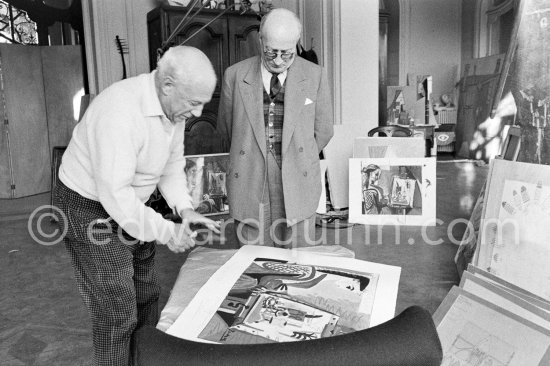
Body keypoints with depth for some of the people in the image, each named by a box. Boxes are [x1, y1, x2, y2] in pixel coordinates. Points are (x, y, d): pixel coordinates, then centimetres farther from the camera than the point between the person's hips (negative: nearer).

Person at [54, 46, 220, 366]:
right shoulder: (122, 111, -32)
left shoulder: (174, 106, -5)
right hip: (91, 210, -8)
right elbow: (114, 195, -32)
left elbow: (173, 162, 8)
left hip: (130, 206, 9)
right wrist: (165, 232, -24)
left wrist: (185, 208, -6)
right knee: (118, 316, -1)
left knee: (147, 297, 19)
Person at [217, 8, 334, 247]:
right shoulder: (235, 75, 3)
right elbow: (225, 127, 14)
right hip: (250, 186, 1)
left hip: (297, 186, 0)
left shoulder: (315, 76, 2)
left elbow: (322, 131, 10)